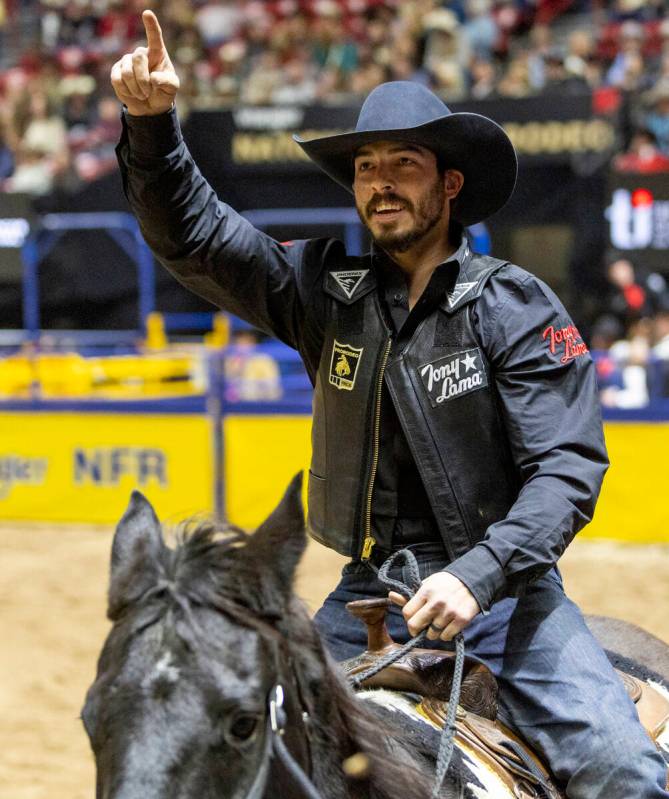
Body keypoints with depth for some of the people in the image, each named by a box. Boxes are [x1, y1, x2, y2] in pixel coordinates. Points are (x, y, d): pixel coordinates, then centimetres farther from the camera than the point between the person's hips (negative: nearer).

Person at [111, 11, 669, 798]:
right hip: (371, 594, 4)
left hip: (499, 588, -4)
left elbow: (568, 467, -14)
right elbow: (192, 237, 1)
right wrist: (150, 125, -18)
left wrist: (478, 576, -29)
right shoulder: (328, 290, 4)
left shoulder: (517, 309, -7)